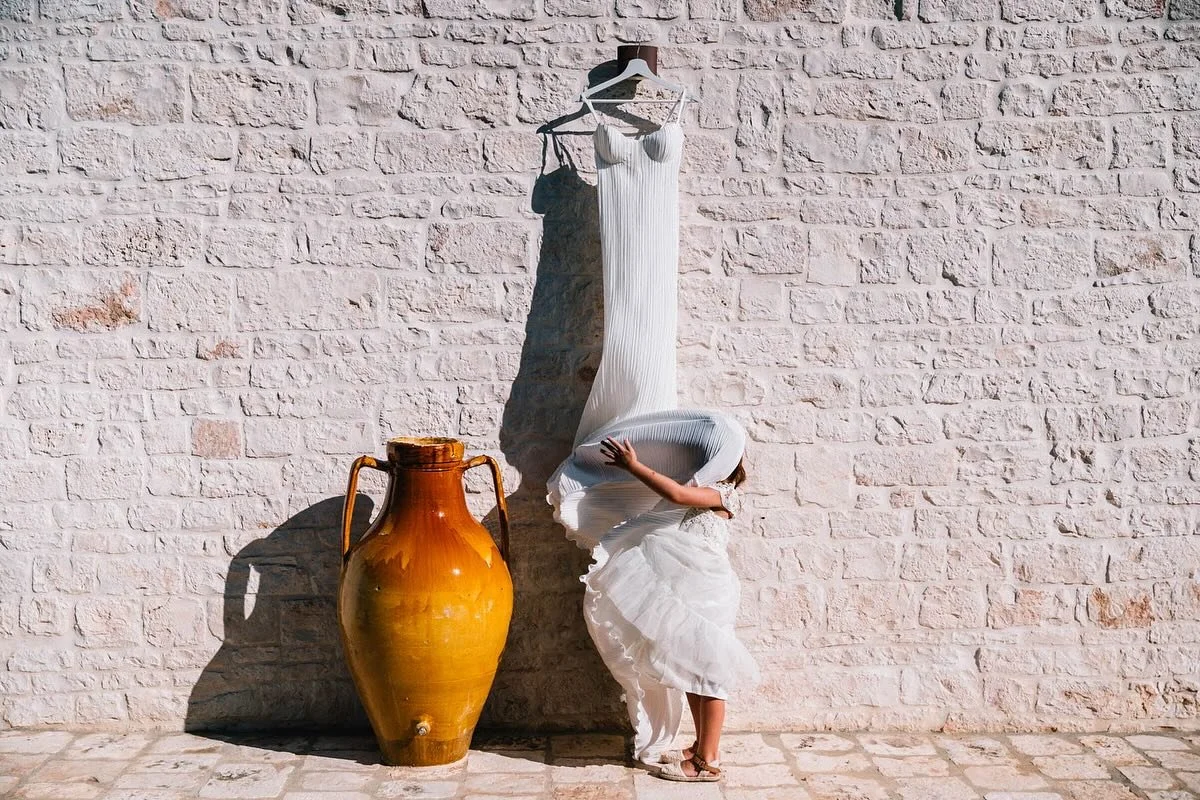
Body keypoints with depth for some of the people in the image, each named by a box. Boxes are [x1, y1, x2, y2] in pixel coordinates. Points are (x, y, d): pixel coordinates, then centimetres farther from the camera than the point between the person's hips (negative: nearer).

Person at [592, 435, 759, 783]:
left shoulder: (726, 493, -9)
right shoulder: (702, 492, 21)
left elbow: (677, 494, -23)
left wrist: (633, 465, -22)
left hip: (707, 590, -9)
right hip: (688, 589, 9)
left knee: (706, 671, -5)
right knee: (690, 669, 13)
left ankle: (707, 762, -1)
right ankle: (702, 748, 22)